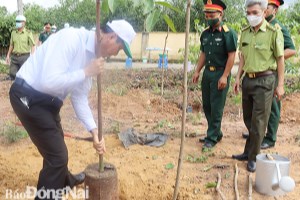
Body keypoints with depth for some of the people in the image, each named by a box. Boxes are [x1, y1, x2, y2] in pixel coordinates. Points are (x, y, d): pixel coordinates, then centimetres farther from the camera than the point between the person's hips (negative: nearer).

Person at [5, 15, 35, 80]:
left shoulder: (28, 33, -5)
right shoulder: (13, 33, 9)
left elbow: (32, 46, -10)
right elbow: (11, 45, 17)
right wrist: (8, 55, 12)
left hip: (25, 57, -5)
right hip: (14, 57, 5)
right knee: (12, 75, 3)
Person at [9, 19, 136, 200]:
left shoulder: (91, 54, 2)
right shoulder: (71, 38, -25)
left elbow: (79, 96, 6)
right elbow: (49, 81, -33)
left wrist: (94, 131, 1)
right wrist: (86, 72, -24)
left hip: (47, 100, 9)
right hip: (28, 97, -9)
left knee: (56, 145, 28)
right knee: (57, 153, -5)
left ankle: (64, 181, 55)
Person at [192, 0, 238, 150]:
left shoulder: (228, 33, -12)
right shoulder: (205, 34, 10)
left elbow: (231, 56, -14)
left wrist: (224, 76, -18)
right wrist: (197, 71, 11)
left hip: (220, 74, -7)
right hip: (207, 73, 8)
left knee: (216, 108, -2)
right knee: (207, 106, 13)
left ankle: (212, 138, 8)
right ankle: (217, 133, 28)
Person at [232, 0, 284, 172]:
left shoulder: (274, 32, -9)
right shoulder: (245, 33, 8)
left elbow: (280, 59, -7)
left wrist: (280, 85, -9)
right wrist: (238, 78, 10)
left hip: (264, 80, -6)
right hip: (248, 79, 6)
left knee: (259, 121, 0)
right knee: (248, 118, 15)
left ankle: (253, 157, 13)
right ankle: (249, 151, 30)